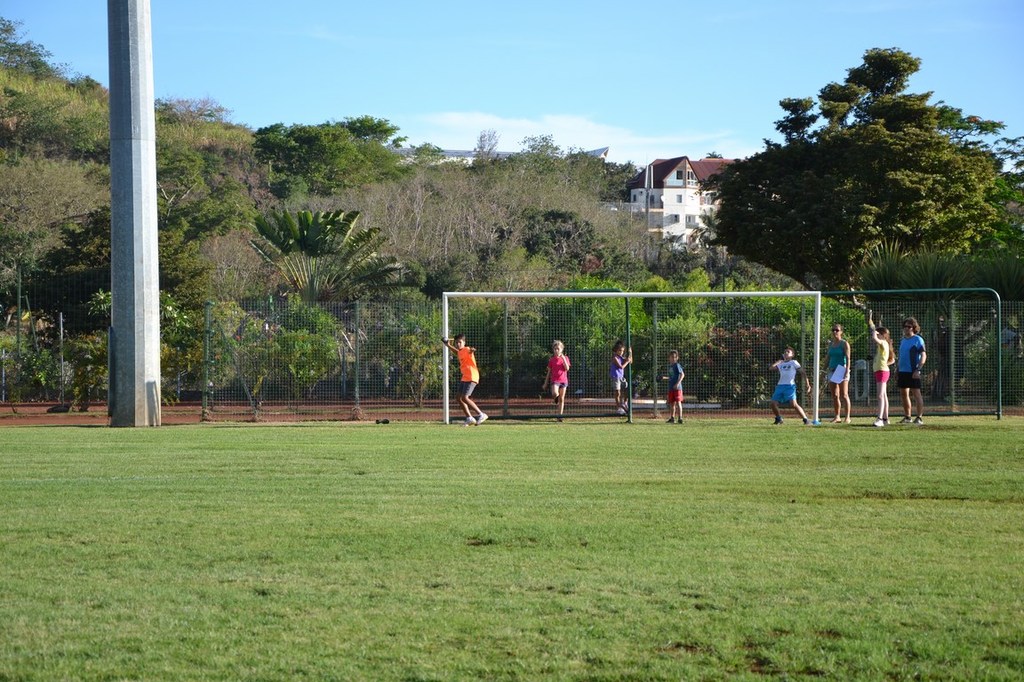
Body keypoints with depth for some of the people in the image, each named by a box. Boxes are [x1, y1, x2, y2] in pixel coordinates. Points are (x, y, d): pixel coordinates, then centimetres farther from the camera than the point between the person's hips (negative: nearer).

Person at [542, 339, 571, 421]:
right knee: (555, 393, -29)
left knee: (561, 399, 3)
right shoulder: (552, 360, 5)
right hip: (554, 380, -1)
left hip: (563, 380, 1)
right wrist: (545, 384, 11)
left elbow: (567, 368, -11)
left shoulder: (565, 358, 4)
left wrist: (563, 358, -16)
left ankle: (560, 416, 9)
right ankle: (556, 397, 9)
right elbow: (549, 372, 10)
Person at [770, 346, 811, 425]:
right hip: (780, 385, 5)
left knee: (793, 403, -22)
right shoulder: (781, 364, 21)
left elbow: (803, 372, 5)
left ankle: (805, 419, -16)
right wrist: (780, 360, 18)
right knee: (773, 403, -5)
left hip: (790, 385, -5)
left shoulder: (793, 362, 7)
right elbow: (772, 367, 9)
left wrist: (807, 383, -3)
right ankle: (779, 419, 17)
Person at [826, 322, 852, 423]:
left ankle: (847, 417, -8)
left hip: (842, 371, -6)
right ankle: (837, 417, 9)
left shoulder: (844, 343, -3)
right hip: (832, 371, 6)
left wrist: (847, 371, -20)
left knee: (844, 395, -9)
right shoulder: (830, 344, 16)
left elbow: (848, 358, -10)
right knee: (835, 395, 4)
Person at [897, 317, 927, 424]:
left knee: (916, 394, -7)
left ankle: (919, 417, -7)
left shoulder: (918, 340, -7)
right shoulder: (902, 340, 16)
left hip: (913, 372, -8)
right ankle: (907, 417, 19)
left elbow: (923, 356, -12)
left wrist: (917, 369, -21)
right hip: (903, 371, 8)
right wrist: (897, 370, 19)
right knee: (904, 394, 11)